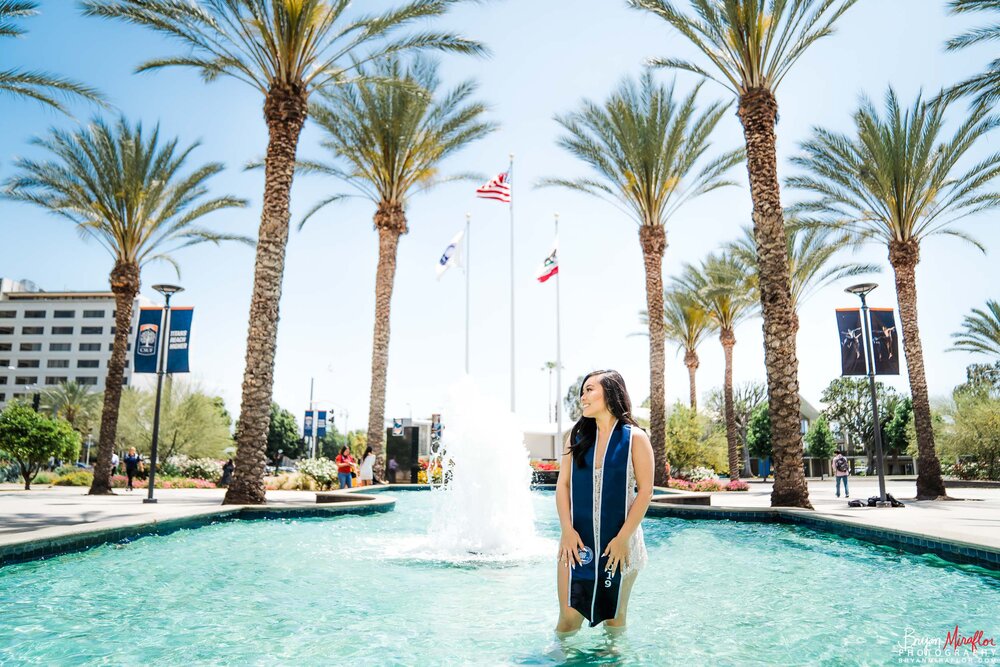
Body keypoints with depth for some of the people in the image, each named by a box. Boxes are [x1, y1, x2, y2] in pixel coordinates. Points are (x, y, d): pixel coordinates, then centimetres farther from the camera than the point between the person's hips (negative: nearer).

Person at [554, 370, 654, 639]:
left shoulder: (635, 438, -4)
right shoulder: (578, 436, 6)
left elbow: (645, 490, -7)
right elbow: (562, 484, 3)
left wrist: (623, 538, -13)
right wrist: (567, 530, -9)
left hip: (619, 541, -2)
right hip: (577, 540, 2)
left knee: (615, 619, 13)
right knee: (568, 621, 0)